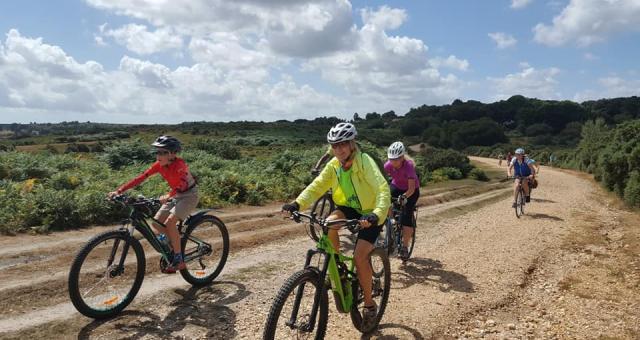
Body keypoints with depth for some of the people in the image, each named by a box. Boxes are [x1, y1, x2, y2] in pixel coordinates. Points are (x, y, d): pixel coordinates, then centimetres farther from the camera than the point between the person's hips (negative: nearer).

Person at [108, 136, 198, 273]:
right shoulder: (159, 165, -7)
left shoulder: (179, 164, -26)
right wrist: (119, 191, -20)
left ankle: (179, 260, -11)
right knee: (156, 222, -3)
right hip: (176, 195, 7)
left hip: (189, 195, -7)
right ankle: (175, 244, 19)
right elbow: (140, 178, -12)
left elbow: (182, 184, -40)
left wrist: (168, 196, -56)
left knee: (169, 222, -23)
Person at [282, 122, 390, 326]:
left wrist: (377, 215, -54)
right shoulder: (333, 165, -9)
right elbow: (316, 187, -13)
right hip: (349, 207, 5)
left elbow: (383, 190, -37)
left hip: (370, 213, -5)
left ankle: (369, 304, 5)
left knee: (359, 256, -18)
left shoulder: (364, 162, -25)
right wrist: (297, 204, -30)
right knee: (329, 224, -26)